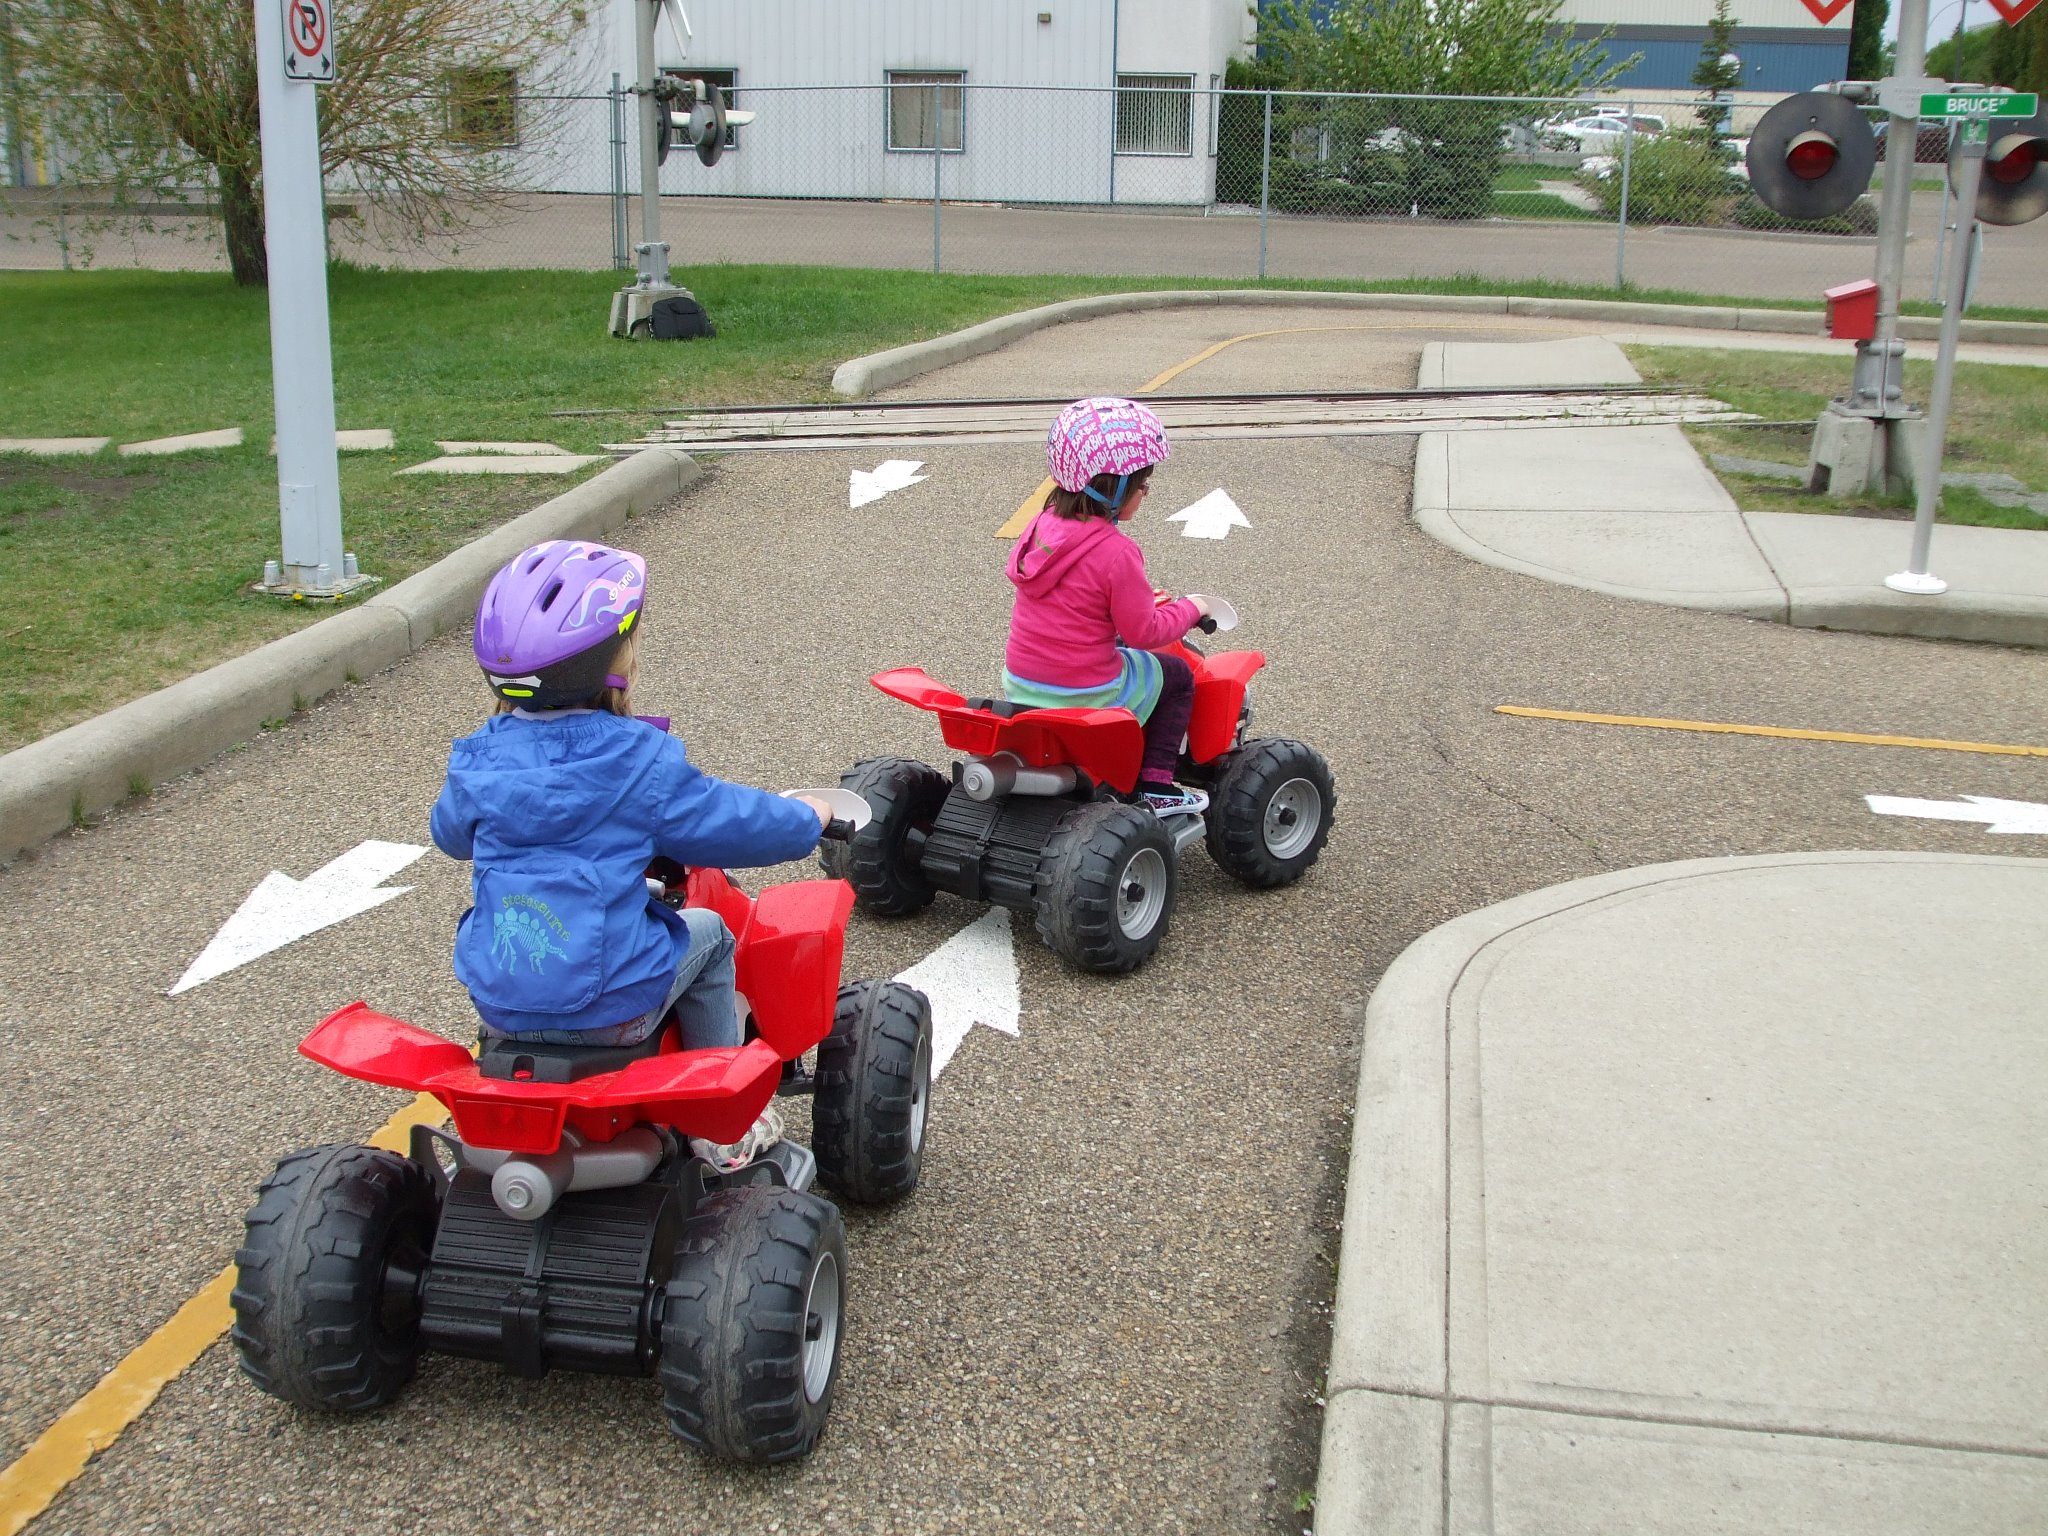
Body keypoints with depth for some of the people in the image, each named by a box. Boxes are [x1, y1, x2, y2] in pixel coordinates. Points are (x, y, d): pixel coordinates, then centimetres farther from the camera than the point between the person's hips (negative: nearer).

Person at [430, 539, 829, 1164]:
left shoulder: (480, 761, 0)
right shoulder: (643, 762, -13)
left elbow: (450, 834, 20)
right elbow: (743, 827, -5)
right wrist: (807, 818, 16)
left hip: (497, 1004, 4)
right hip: (613, 1009, -4)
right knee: (706, 930, 22)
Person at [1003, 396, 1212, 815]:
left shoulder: (1041, 525, 1)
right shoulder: (1116, 552, -23)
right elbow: (1144, 631, -15)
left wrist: (1139, 596, 19)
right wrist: (1190, 608, 2)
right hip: (1085, 696, -7)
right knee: (1176, 675, 18)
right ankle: (1155, 787, 16)